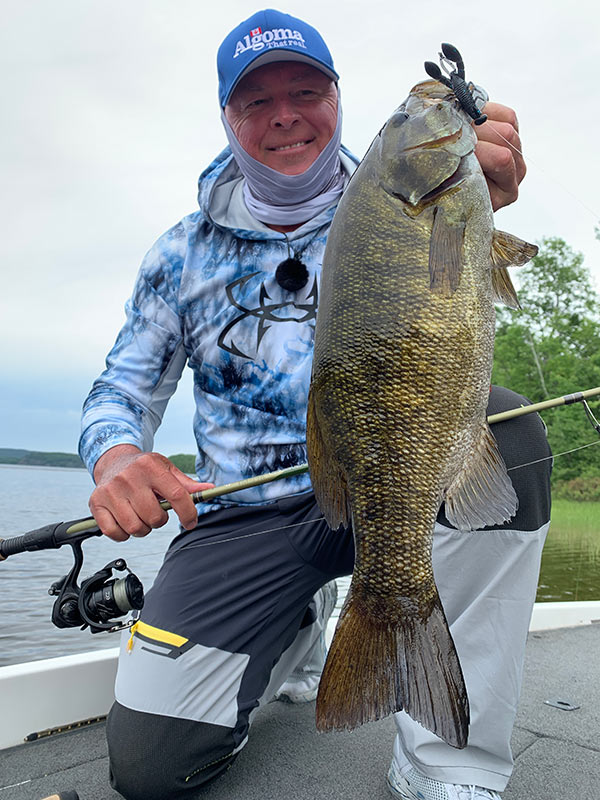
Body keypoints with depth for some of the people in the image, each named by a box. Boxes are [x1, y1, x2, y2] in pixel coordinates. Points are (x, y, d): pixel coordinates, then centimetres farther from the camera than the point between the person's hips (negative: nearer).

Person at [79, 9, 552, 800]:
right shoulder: (184, 251, 7)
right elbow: (124, 388, 8)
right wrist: (115, 456, -18)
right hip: (243, 515, 1)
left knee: (505, 429, -31)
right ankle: (298, 625, 19)